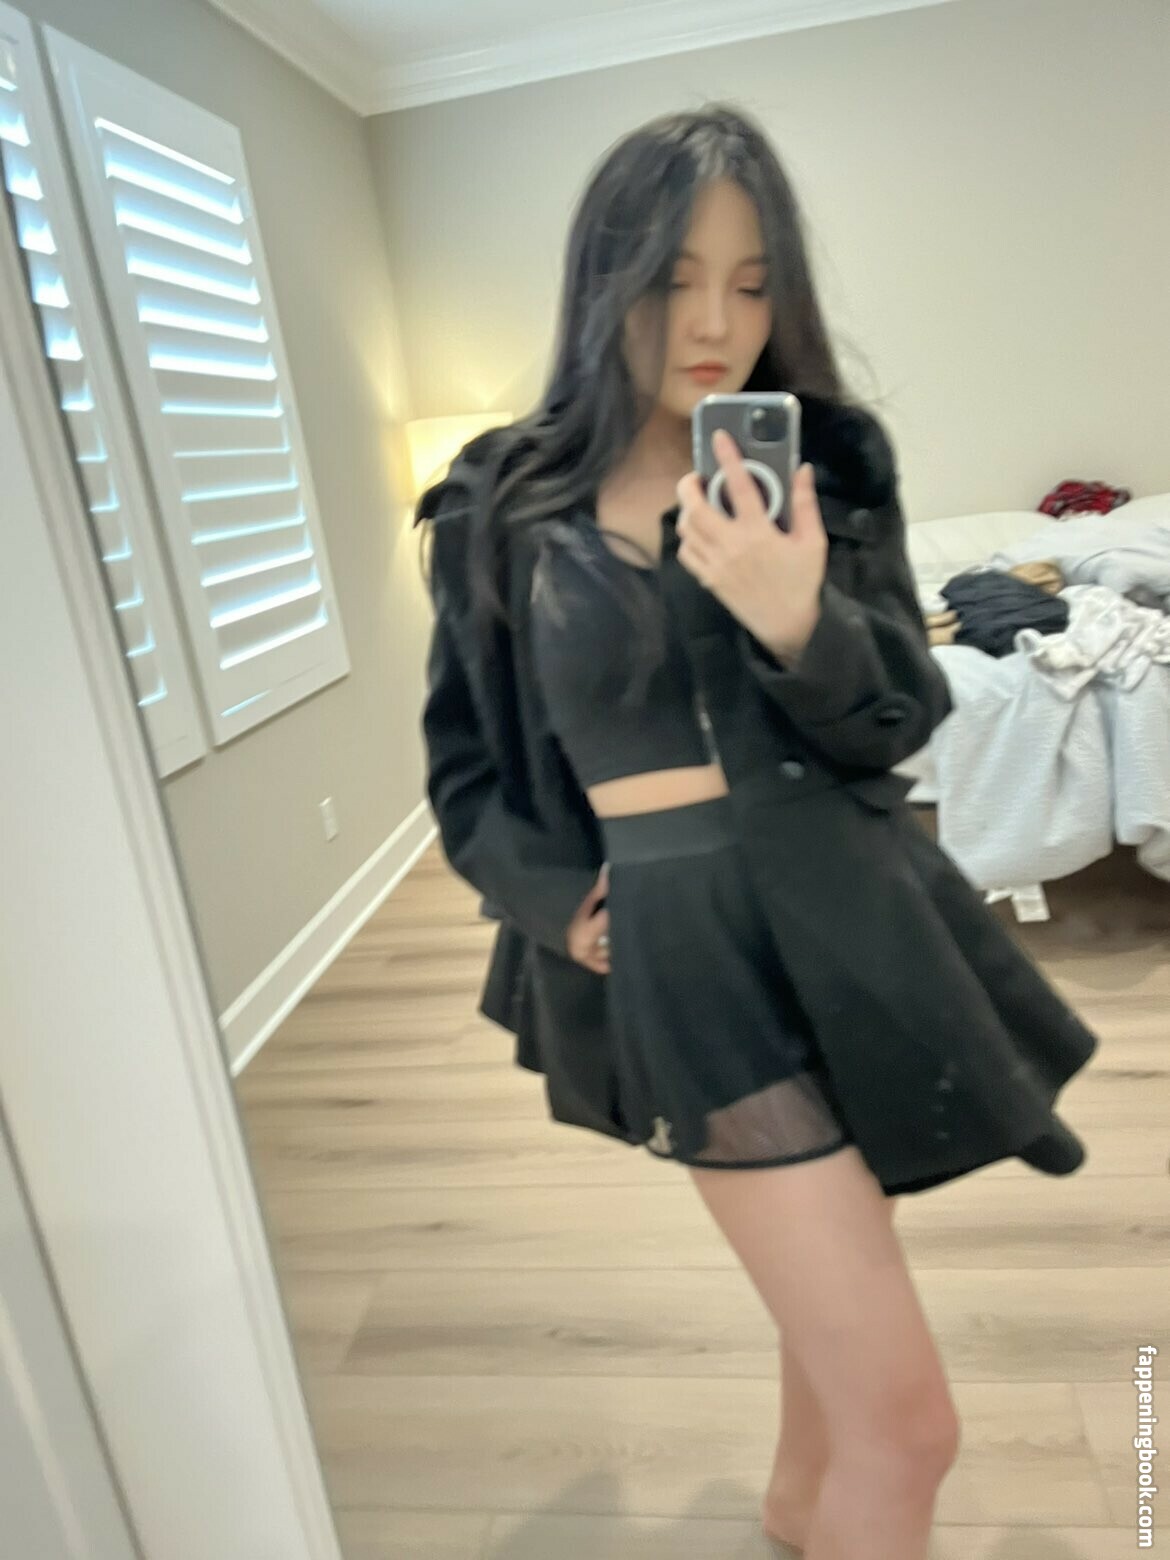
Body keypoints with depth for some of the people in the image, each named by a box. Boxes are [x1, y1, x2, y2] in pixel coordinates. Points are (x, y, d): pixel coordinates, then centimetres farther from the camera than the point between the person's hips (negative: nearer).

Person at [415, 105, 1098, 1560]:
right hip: (685, 946, -4)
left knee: (841, 1245, 26)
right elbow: (467, 772, 6)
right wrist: (560, 904, -8)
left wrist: (796, 619, -25)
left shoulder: (825, 459, 2)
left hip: (847, 914, 4)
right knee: (907, 1418, -3)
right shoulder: (503, 506, -3)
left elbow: (897, 720, -5)